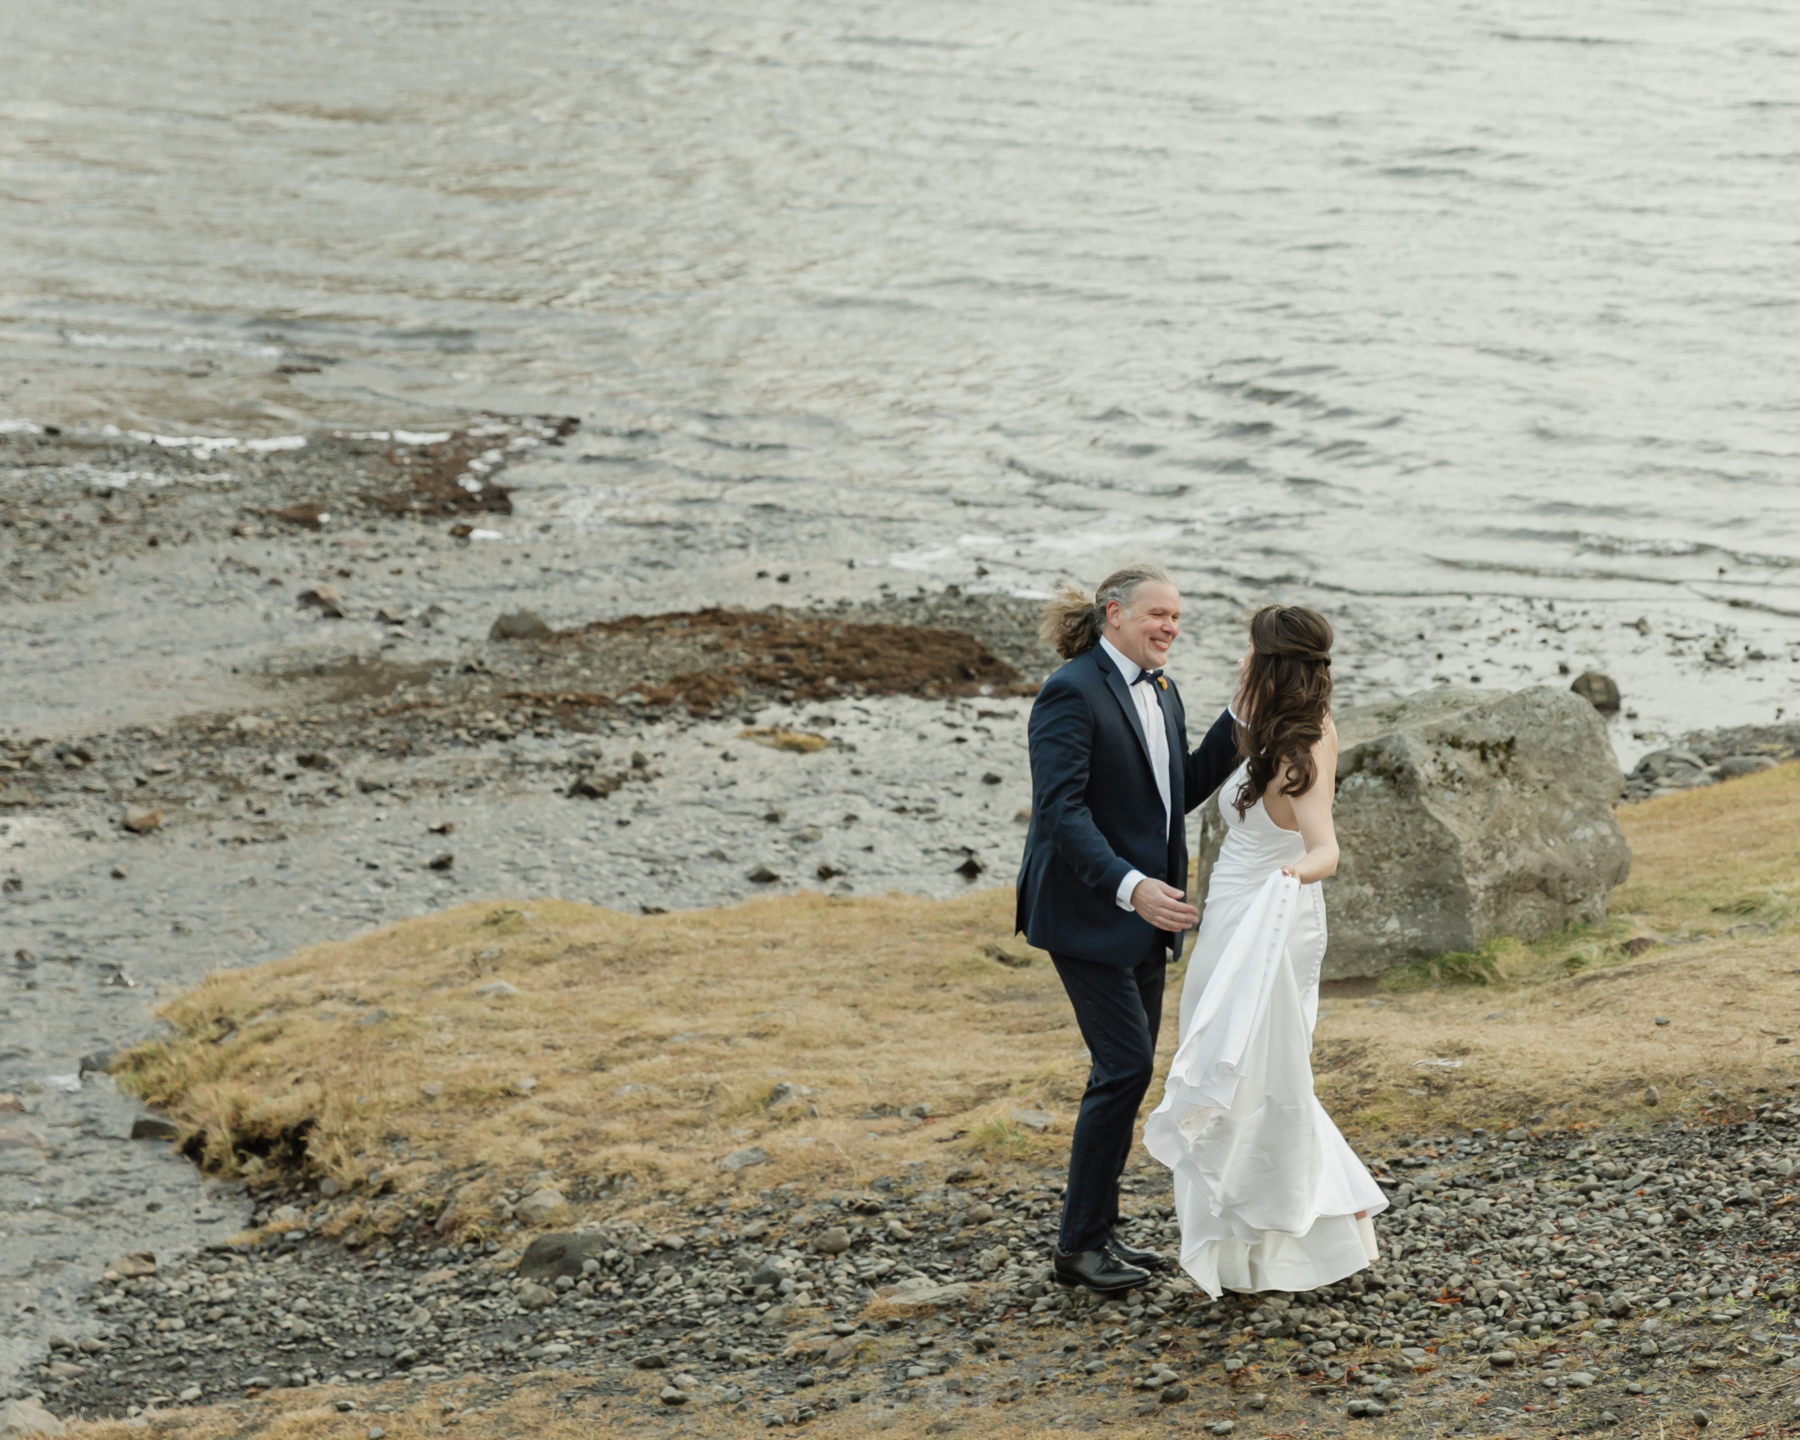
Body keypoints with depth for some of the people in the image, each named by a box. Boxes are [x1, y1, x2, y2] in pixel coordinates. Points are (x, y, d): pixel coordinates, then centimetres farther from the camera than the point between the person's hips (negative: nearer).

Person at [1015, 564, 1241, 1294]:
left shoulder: (1161, 694, 12)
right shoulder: (1072, 693, -15)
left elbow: (1183, 790, 16)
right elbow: (1062, 809, -22)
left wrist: (1240, 722, 5)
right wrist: (1130, 887, -31)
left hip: (1145, 914, 9)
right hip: (1090, 914, -9)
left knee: (1130, 1071, 11)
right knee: (1125, 1067, -10)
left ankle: (1099, 1231, 21)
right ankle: (1079, 1245, -1)